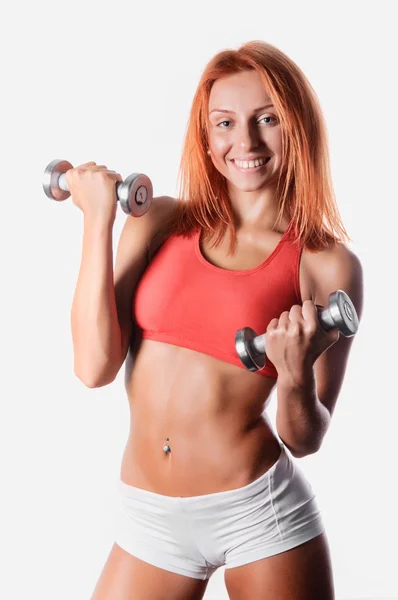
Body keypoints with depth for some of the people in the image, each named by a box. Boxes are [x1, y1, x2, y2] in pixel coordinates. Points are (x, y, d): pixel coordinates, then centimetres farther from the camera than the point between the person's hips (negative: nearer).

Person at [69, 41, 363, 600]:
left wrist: (295, 378, -22)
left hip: (262, 511, -2)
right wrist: (98, 219, -10)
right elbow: (94, 366, -9)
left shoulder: (329, 265, -5)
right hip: (150, 517, 2)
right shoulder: (160, 222, 1)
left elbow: (305, 440, -1)